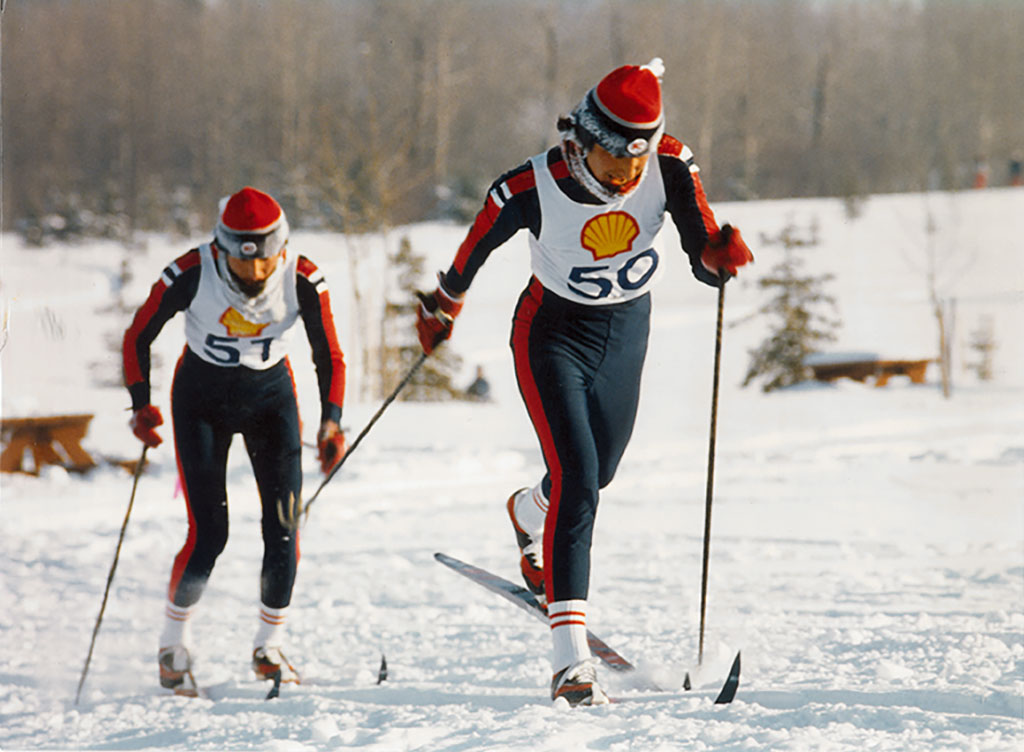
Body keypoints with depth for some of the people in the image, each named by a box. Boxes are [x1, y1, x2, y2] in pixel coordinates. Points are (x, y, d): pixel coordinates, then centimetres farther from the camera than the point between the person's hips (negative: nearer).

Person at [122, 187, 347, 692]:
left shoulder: (303, 280, -22)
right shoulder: (191, 274, -26)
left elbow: (330, 357, -11)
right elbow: (138, 337, -12)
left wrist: (332, 420, -26)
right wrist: (141, 405, -24)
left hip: (271, 395, 2)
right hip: (202, 398, -2)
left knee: (285, 527, -10)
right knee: (208, 535, -11)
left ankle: (269, 647, 10)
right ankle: (174, 641, 14)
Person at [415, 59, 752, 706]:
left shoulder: (668, 167, -20)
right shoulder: (533, 189, -27)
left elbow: (703, 253, -22)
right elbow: (477, 244, -7)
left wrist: (720, 253, -46)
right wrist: (444, 303, 9)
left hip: (628, 331, 5)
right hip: (554, 334, -4)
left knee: (597, 473, 24)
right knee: (576, 482, -19)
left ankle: (530, 512, 63)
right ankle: (571, 664, -24)